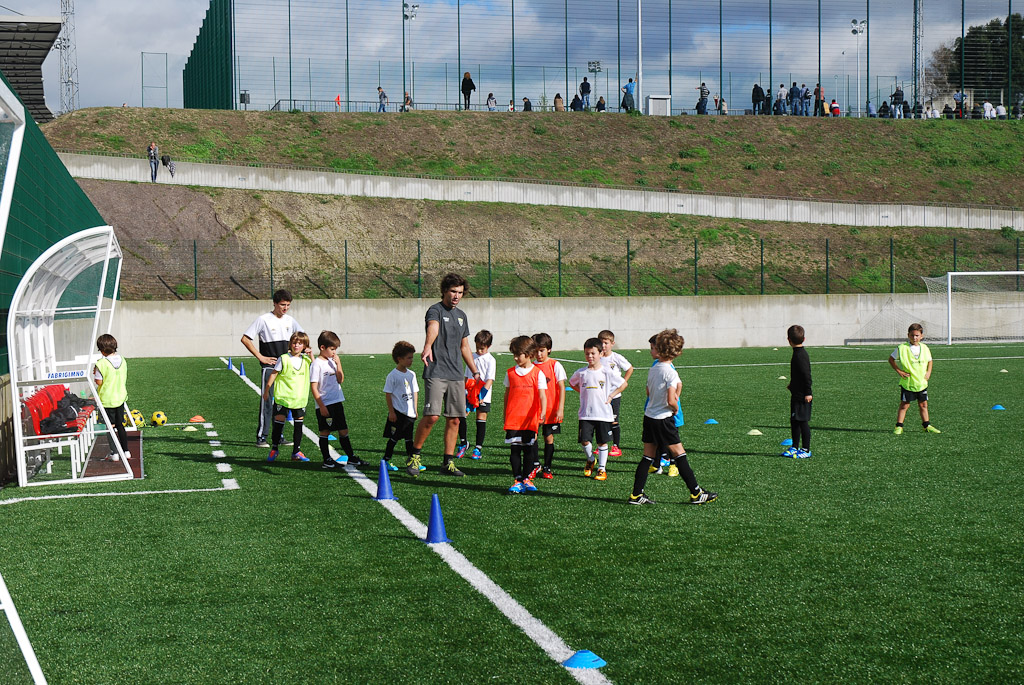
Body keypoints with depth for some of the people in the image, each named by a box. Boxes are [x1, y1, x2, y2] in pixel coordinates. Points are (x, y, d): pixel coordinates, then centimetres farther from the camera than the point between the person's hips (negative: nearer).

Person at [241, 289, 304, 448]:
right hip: (269, 367, -6)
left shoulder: (290, 320, 9)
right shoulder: (263, 319, -8)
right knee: (267, 401, -9)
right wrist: (260, 357, -12)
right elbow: (245, 339, -9)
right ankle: (261, 437, -5)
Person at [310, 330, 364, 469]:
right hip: (325, 404, -7)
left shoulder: (332, 361, 11)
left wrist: (338, 364, -2)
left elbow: (340, 380, 10)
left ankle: (351, 458, 16)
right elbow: (313, 387, -13)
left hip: (337, 402, 7)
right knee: (325, 432, 1)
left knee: (343, 431, 10)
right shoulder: (317, 364, -11)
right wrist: (321, 406, -16)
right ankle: (327, 460, 8)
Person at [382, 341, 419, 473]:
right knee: (394, 437, -1)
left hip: (409, 412, 6)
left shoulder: (411, 374, 9)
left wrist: (415, 410, 13)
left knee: (409, 437, 10)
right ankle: (386, 461, 8)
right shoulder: (392, 375, -9)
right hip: (397, 412, -6)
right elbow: (388, 394, -8)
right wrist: (391, 412, -11)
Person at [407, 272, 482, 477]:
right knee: (431, 416, -16)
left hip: (456, 375, 7)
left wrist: (475, 372, 28)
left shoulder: (461, 316, 18)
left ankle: (448, 463, 13)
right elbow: (432, 328, -30)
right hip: (436, 373, -7)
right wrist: (427, 348, -49)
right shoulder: (435, 310, -6)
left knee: (454, 419, 5)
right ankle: (414, 455, 2)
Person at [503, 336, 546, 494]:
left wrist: (542, 413, -23)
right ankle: (518, 480, 3)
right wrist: (505, 417, 14)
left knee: (529, 450, 5)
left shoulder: (537, 373, -2)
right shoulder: (510, 373, 7)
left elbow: (542, 395, -7)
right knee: (514, 450, -1)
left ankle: (526, 479, 16)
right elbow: (507, 395, 14)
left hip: (531, 420, -2)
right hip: (513, 420, 2)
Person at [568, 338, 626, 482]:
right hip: (585, 414, 1)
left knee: (602, 442, 3)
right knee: (584, 441, -6)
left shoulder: (607, 372, -4)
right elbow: (572, 383, 22)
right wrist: (584, 393, 11)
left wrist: (611, 396, 0)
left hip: (603, 414, -1)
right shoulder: (581, 373, 2)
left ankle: (602, 468, 15)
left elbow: (624, 384, 6)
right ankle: (590, 460, 22)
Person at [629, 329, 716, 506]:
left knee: (648, 456, 9)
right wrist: (676, 408, -2)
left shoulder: (652, 369, 7)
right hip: (663, 419, -7)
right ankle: (696, 493, 5)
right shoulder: (670, 372, -17)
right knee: (679, 454, 0)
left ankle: (636, 495, 8)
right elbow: (671, 400, -24)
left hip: (648, 417, 7)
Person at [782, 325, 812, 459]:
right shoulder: (799, 353, 11)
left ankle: (806, 450, 1)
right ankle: (795, 447, 23)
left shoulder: (800, 355, -19)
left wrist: (807, 393, -22)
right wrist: (793, 385, 35)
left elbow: (807, 375, -23)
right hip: (797, 394, 10)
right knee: (794, 421, 15)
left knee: (802, 421, -4)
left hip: (802, 397, -10)